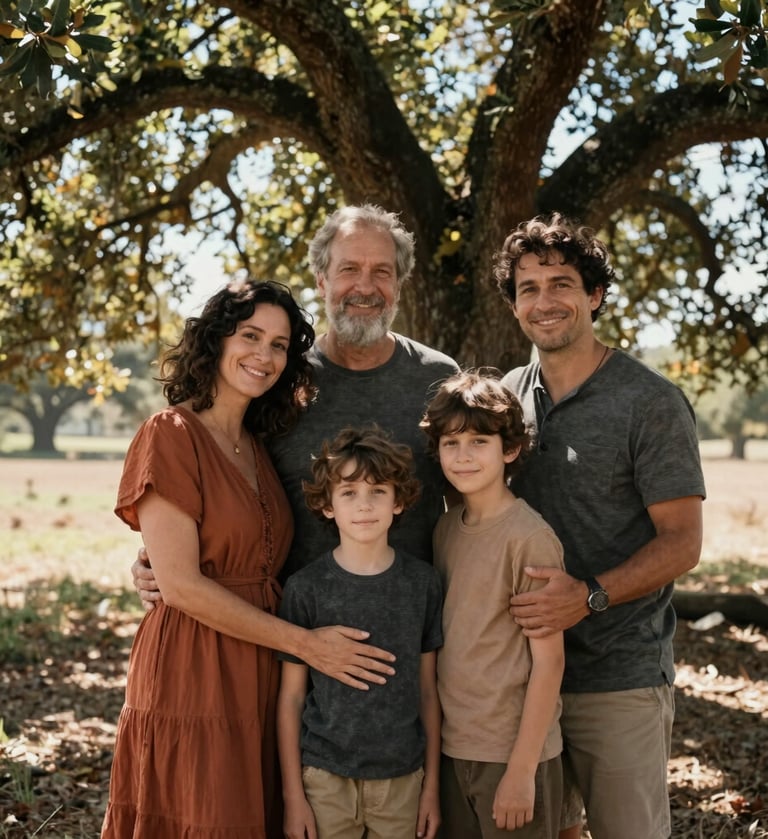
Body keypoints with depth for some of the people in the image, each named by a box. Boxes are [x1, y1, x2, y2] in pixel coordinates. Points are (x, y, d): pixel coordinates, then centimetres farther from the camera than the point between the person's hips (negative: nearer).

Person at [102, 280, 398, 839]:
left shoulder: (257, 447, 13)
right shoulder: (171, 435, -10)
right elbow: (180, 584, -16)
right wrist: (305, 643, -15)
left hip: (259, 681, 7)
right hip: (192, 680, -7)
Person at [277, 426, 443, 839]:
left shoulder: (422, 582, -1)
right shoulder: (306, 587, -6)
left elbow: (427, 689, 5)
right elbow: (291, 697, -2)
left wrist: (432, 784, 6)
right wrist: (293, 794, -2)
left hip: (402, 778, 2)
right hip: (325, 777, -1)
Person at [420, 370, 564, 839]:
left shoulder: (529, 537, -15)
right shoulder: (446, 529, 4)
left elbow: (548, 662, -14)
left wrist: (522, 770, -15)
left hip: (513, 752, -6)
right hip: (451, 747, 6)